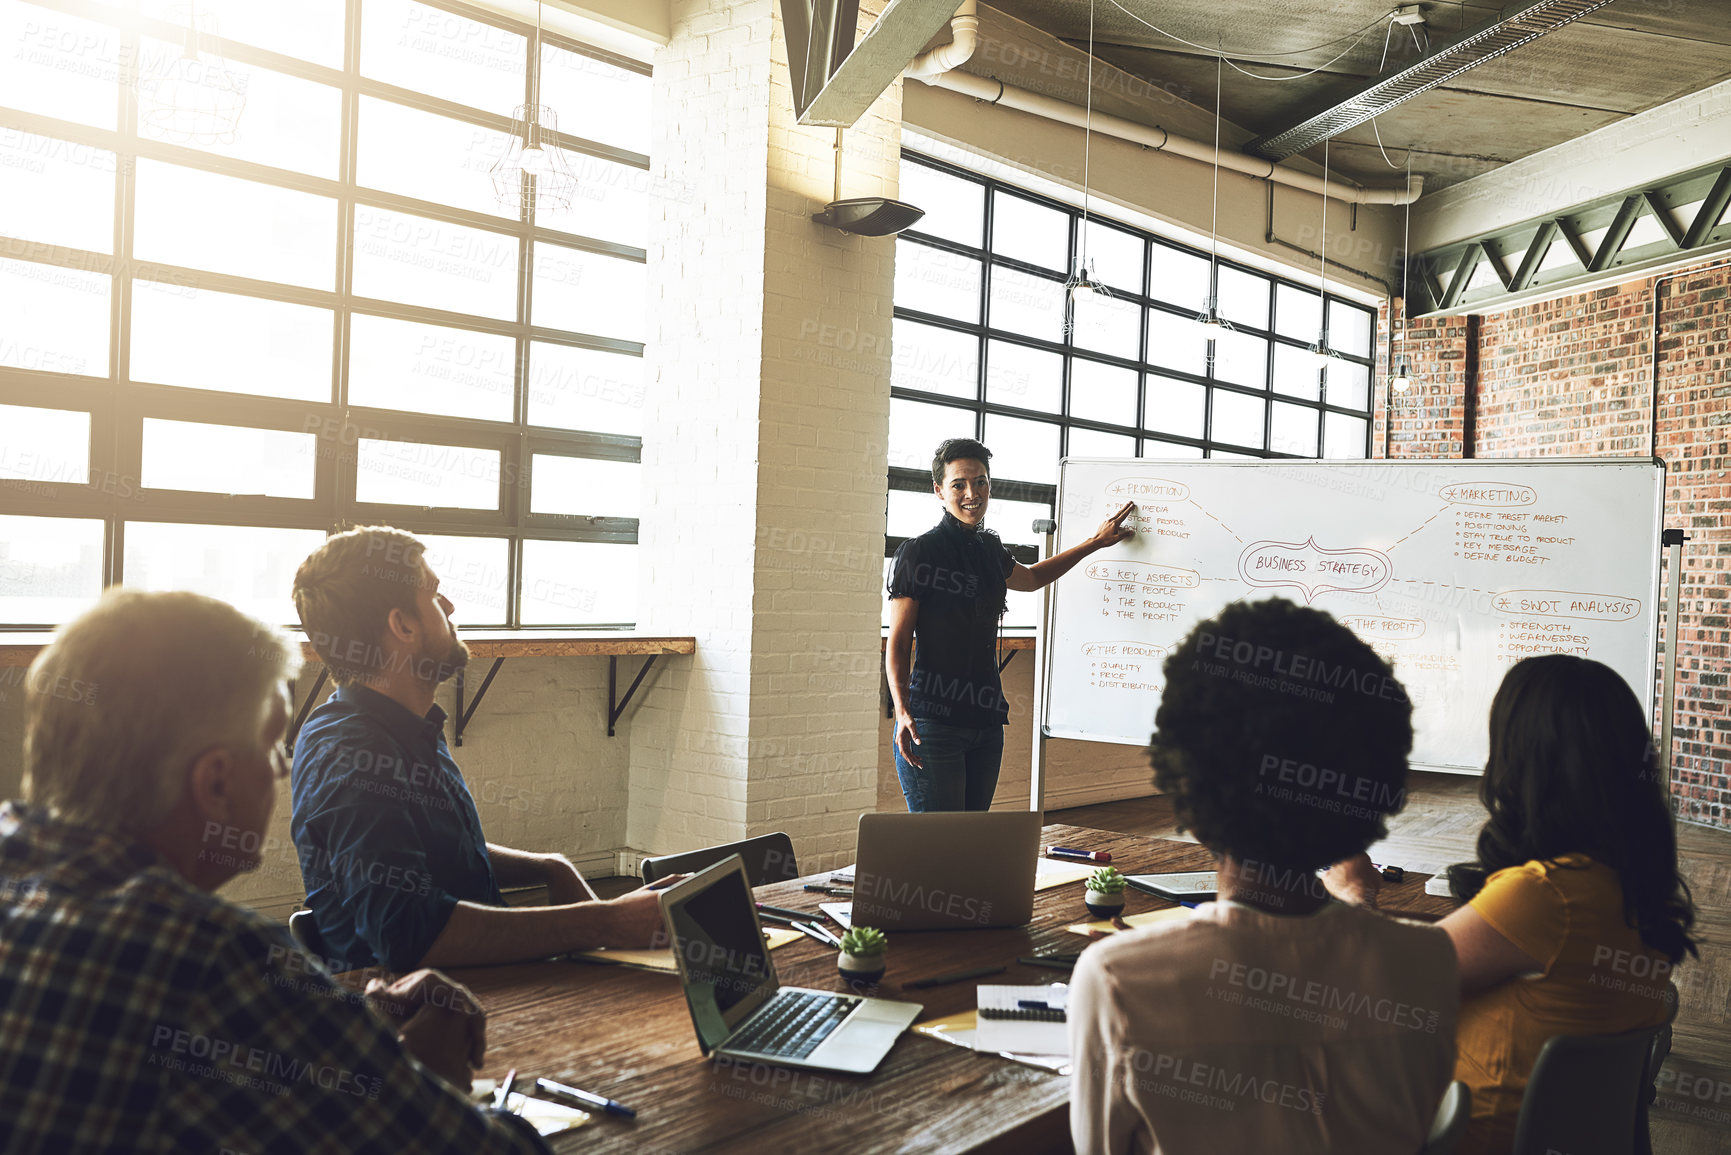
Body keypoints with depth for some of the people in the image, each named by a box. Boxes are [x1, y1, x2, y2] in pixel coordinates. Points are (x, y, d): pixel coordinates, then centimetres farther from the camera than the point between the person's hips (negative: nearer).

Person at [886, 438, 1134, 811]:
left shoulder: (990, 550, 15)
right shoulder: (918, 552, -5)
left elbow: (1030, 578, 38)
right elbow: (897, 642, -7)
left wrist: (1095, 543, 40)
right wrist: (902, 711, -21)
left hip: (987, 721, 7)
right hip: (934, 721, -7)